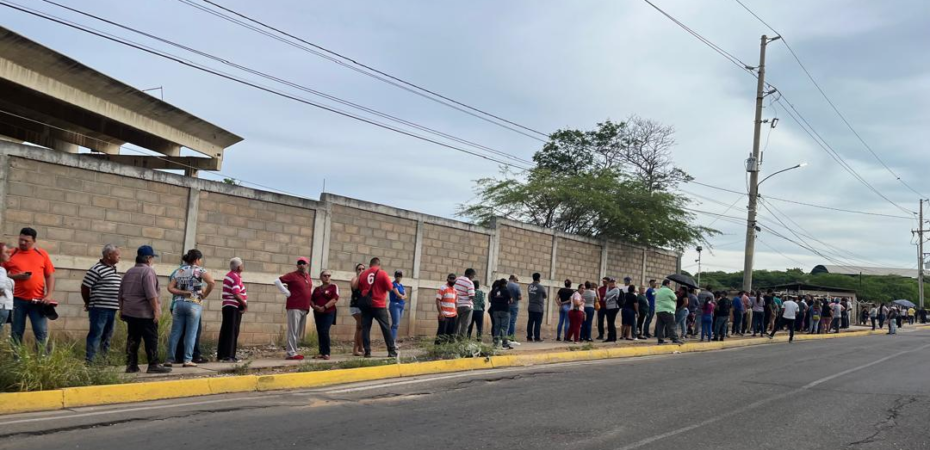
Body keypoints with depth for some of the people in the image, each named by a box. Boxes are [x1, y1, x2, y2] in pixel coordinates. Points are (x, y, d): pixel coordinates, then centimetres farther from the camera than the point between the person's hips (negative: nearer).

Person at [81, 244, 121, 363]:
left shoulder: (114, 270, 15)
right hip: (99, 308, -8)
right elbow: (84, 287, -8)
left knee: (107, 336, 13)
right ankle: (88, 361, -4)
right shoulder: (96, 269, -11)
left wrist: (117, 304, 16)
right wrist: (89, 303, 4)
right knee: (95, 335, -7)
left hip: (112, 309, 8)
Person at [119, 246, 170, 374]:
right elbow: (151, 294, -20)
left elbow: (121, 293, 18)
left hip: (130, 312, 8)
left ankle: (131, 365, 9)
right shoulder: (148, 271, -12)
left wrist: (122, 310, 24)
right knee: (151, 339, -3)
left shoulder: (129, 272, 15)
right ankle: (153, 365, -2)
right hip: (145, 313, -8)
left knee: (132, 339, 9)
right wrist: (156, 310, -17)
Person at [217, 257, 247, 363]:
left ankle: (221, 355, 13)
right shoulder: (236, 278, -16)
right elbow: (236, 295, -25)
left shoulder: (229, 275, 15)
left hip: (227, 306, 9)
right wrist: (245, 304, -14)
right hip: (234, 307, -9)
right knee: (232, 332, -6)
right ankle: (228, 356, -6)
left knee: (225, 331, 10)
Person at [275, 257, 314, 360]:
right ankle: (291, 353, -9)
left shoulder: (308, 276, 14)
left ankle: (292, 352, 19)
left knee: (299, 332, 12)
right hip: (294, 307, -8)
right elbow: (277, 281, -15)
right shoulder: (293, 275, -8)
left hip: (304, 308, 8)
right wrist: (287, 293, -15)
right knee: (293, 331, -9)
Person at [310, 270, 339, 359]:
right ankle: (321, 352, 7)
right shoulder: (317, 289, 17)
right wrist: (314, 306, -7)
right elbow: (311, 300, 15)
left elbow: (335, 299, -10)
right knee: (319, 333, 4)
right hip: (318, 313, 6)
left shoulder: (334, 287, 1)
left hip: (329, 313, -6)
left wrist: (324, 307, -16)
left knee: (324, 332, -17)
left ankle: (326, 353, -10)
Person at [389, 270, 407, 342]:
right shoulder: (393, 284, -7)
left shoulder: (401, 285, 17)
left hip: (401, 306, 8)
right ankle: (392, 342, -17)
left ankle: (393, 341, 9)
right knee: (396, 324, -14)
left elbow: (405, 296, 11)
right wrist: (403, 296, 3)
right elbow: (398, 294, -15)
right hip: (395, 305, -8)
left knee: (397, 324, 7)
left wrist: (401, 297, -9)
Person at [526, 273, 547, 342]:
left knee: (530, 322, 7)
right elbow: (545, 296, 2)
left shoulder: (529, 286, 2)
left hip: (530, 307, 5)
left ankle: (529, 337, 8)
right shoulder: (541, 287, -13)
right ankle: (537, 338, 0)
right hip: (539, 308, -5)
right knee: (538, 323, -1)